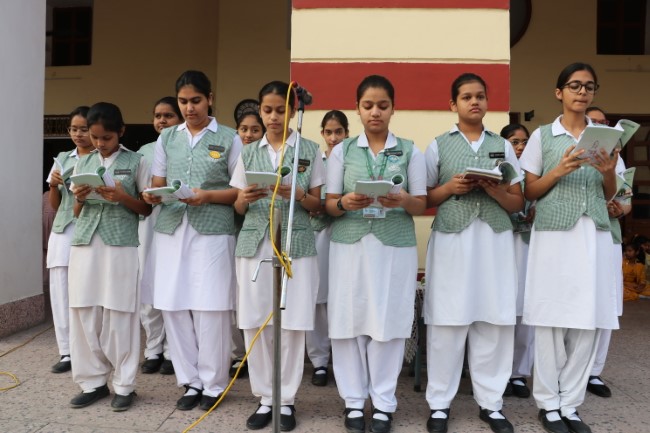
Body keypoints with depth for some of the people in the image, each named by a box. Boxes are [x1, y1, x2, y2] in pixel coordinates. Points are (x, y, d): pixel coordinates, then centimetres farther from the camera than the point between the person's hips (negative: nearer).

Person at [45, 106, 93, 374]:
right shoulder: (62, 159, 15)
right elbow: (54, 205, 17)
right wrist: (54, 185, -1)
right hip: (64, 231, 5)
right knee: (61, 292, 3)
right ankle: (67, 352, 12)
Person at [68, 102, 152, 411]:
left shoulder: (135, 162, 2)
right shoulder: (83, 163, 13)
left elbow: (147, 209, 4)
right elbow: (76, 213, 17)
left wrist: (122, 197, -14)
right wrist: (80, 198, -5)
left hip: (121, 245, -4)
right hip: (84, 244, 4)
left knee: (119, 314, -2)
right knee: (84, 313, 4)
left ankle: (124, 385, 10)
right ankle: (93, 382, 18)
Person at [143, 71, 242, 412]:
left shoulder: (229, 139, 3)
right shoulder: (166, 138, 14)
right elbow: (157, 184, 14)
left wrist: (209, 196, -14)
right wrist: (153, 196, -8)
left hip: (213, 232, -3)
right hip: (171, 230, 4)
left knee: (209, 309, -3)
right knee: (173, 307, 3)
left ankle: (213, 384, 14)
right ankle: (190, 381, 18)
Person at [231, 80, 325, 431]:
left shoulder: (309, 151, 5)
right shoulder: (248, 153, 11)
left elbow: (317, 205, 5)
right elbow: (238, 208, 11)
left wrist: (297, 195, -15)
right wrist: (244, 199, -11)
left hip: (296, 244, -2)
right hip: (254, 243, 2)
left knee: (292, 323, 1)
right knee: (254, 323, 3)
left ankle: (286, 400, 17)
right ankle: (264, 398, 20)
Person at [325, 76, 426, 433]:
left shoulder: (410, 151, 7)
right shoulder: (342, 151, 8)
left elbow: (421, 205, 5)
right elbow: (329, 204, 5)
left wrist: (403, 201, -17)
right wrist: (346, 203, -17)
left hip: (395, 246, 0)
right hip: (350, 245, 1)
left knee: (388, 321, 0)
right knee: (350, 319, 1)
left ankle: (384, 402, 16)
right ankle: (353, 399, 17)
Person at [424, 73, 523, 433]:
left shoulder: (503, 145, 12)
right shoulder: (438, 145, 7)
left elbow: (518, 204, 11)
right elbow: (424, 199, 7)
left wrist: (495, 190, -9)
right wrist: (450, 188, -10)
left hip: (495, 238, 2)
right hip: (451, 238, -2)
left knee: (494, 320, 3)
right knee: (447, 320, -1)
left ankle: (490, 402, 18)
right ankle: (440, 402, 13)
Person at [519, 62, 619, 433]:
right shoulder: (543, 136, 5)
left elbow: (610, 196, 15)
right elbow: (529, 192, 3)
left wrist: (609, 173, -5)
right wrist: (559, 171, -12)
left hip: (595, 235, 3)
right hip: (554, 235, -3)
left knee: (589, 321, 2)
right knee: (552, 320, -1)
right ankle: (549, 402, 13)